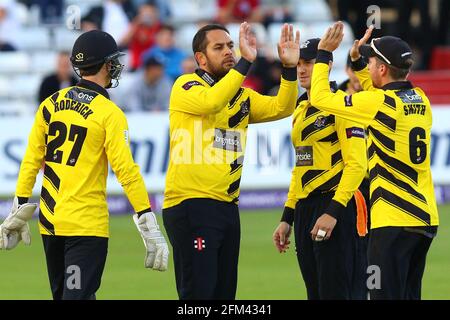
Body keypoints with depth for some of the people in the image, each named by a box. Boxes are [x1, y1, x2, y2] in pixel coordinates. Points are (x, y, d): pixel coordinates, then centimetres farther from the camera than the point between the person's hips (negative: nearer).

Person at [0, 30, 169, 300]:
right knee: (78, 296, -8)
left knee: (62, 295, 17)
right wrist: (150, 228, -13)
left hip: (49, 222, 6)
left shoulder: (51, 104, 6)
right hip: (87, 225, -6)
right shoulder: (109, 113, -10)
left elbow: (31, 161, 7)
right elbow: (127, 172, -15)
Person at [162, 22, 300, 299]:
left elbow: (281, 108, 5)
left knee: (224, 292, 9)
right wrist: (246, 62, -29)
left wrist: (290, 68, -9)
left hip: (227, 206, 8)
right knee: (198, 291, -12)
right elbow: (211, 101, -26)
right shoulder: (186, 86, -5)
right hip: (190, 204, -8)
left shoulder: (242, 96, 16)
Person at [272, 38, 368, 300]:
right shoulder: (301, 110, 19)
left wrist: (333, 211, -22)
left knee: (336, 292, -11)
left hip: (334, 203, -9)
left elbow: (356, 163, -16)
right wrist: (287, 217, 22)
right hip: (304, 208, 9)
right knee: (315, 293, 10)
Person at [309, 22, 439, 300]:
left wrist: (324, 54, 7)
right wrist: (357, 60, 27)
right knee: (409, 295, 12)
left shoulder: (378, 103, -13)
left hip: (393, 222, -8)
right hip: (425, 219, 8)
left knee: (387, 295, -8)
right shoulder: (420, 100, 10)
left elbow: (321, 96, -5)